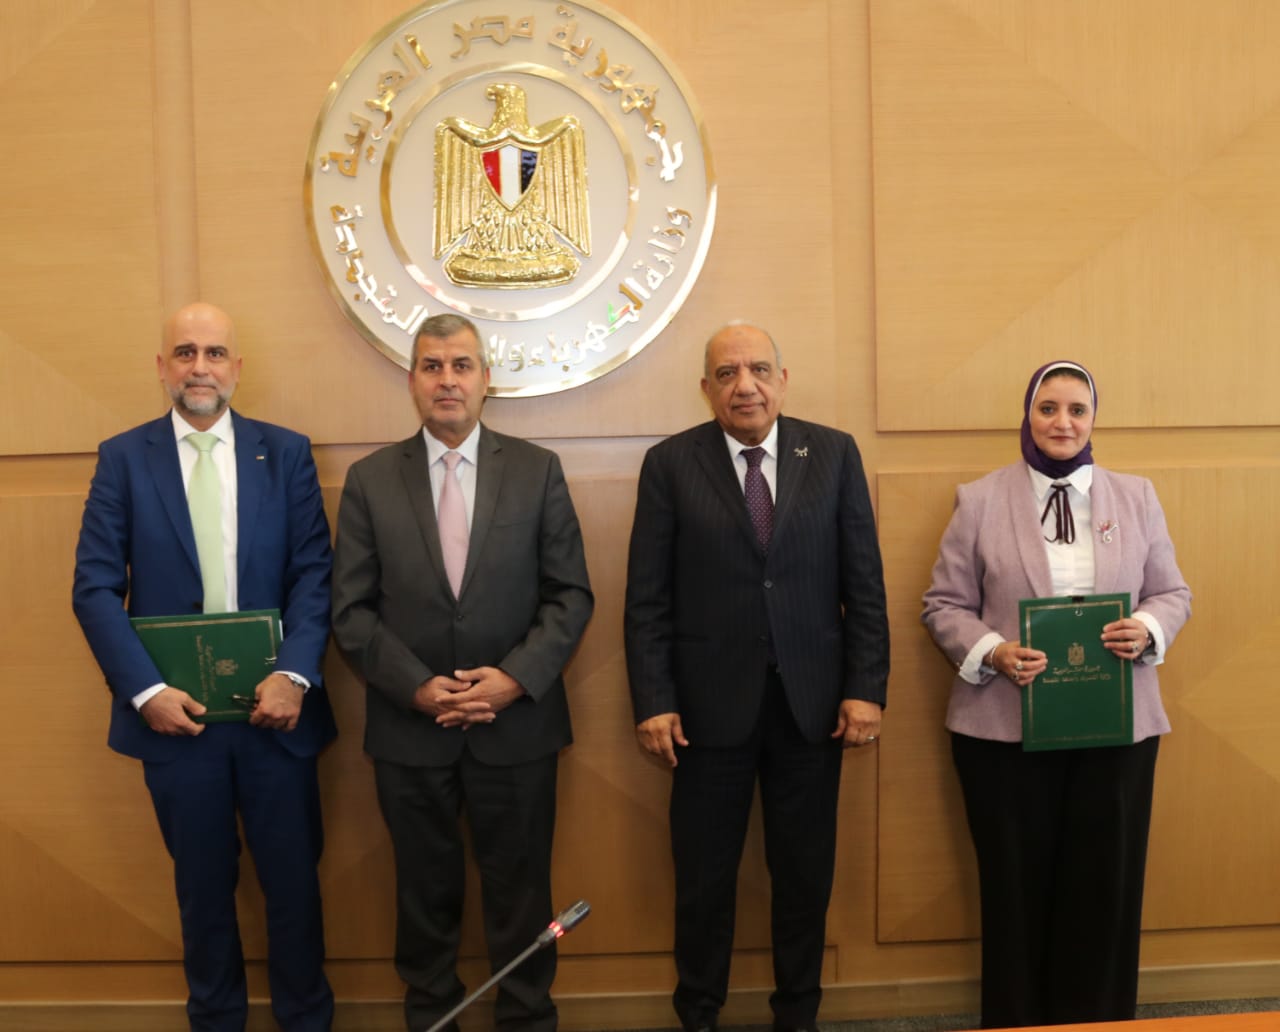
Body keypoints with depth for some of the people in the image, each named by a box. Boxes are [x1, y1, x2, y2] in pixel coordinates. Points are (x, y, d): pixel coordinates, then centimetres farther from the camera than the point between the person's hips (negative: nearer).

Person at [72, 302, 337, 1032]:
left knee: (295, 879, 11)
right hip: (175, 712, 0)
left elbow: (315, 574, -3)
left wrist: (295, 675, -15)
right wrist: (146, 689, -13)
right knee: (204, 887, 16)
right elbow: (96, 588, -3)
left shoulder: (287, 452, 2)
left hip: (273, 708, 0)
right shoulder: (123, 458, 1)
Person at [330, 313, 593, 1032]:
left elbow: (571, 595, -1)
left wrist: (515, 678, -14)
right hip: (410, 727, 1)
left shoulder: (538, 471, 1)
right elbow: (352, 610, -1)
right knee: (426, 893, 15)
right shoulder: (370, 480, 2)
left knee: (521, 892, 11)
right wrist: (417, 686, -12)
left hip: (517, 723, 0)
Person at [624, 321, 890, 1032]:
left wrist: (866, 687, -2)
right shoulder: (671, 463, -2)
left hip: (813, 702, 2)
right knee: (703, 876, 12)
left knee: (805, 874, 14)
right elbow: (647, 598, -3)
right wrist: (653, 702, -8)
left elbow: (863, 582, 2)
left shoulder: (834, 453, 2)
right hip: (711, 704, -1)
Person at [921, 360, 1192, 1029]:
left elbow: (1173, 593, 10)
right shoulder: (980, 500, 0)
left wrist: (1149, 629, -12)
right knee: (1018, 884, 8)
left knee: (1105, 883, 9)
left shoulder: (1136, 498, 8)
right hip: (1006, 726, -2)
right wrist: (992, 653, -18)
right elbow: (943, 604, 0)